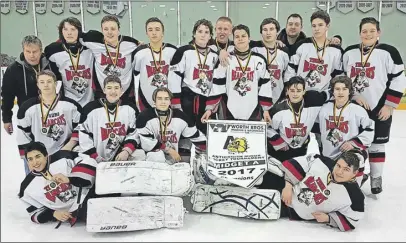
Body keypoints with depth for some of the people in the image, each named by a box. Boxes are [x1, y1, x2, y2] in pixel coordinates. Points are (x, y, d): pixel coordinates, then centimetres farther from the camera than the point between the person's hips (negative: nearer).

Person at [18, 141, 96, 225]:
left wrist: (69, 179, -20)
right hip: (73, 213, 0)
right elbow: (35, 214, 11)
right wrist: (53, 214, -8)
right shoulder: (27, 187, 2)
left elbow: (89, 162, -9)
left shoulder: (62, 158, -8)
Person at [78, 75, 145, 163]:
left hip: (121, 155, 1)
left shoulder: (130, 108, -2)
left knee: (140, 155, -19)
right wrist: (96, 158, -11)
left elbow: (134, 133, 2)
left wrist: (126, 151, -14)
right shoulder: (91, 109, -8)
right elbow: (84, 137, -6)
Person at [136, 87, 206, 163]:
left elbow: (197, 137, 3)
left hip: (174, 160, 5)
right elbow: (146, 143, -15)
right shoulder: (145, 117, -13)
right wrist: (168, 149, -12)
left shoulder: (179, 117, -4)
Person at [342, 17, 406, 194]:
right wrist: (354, 96, -5)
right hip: (354, 107, 3)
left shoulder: (388, 52, -7)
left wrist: (389, 106, -11)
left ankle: (376, 177, 22)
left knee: (376, 143, 7)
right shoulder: (349, 52, 3)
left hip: (380, 108, -3)